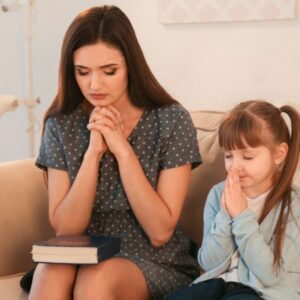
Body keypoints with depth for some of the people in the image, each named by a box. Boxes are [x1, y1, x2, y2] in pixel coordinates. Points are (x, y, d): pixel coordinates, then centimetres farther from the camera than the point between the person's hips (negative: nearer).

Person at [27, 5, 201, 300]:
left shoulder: (171, 120, -10)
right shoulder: (61, 125, -2)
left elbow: (160, 232, -12)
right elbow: (65, 228, -6)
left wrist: (123, 150, -19)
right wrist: (93, 152, -18)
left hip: (157, 265, -2)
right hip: (84, 258, 2)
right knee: (52, 271, -31)